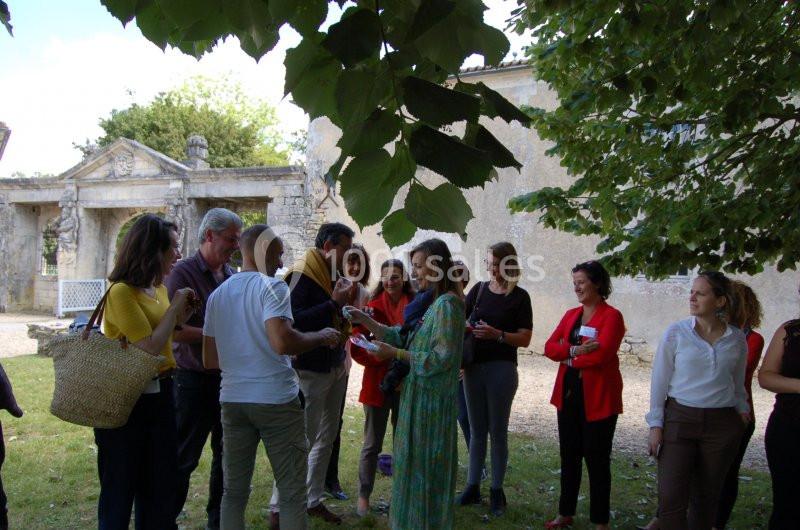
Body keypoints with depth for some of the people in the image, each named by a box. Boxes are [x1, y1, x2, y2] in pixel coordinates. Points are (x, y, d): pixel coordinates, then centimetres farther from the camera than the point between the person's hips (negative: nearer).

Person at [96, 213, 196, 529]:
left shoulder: (159, 289, 7)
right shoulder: (121, 292, -17)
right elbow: (149, 347, -22)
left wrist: (179, 319, 3)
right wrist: (174, 308, -13)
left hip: (159, 393, 8)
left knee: (161, 485, 16)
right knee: (120, 489, 9)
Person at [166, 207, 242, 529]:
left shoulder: (230, 275, 7)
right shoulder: (184, 273, -11)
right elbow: (174, 330, -19)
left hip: (228, 378, 7)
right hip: (195, 379, -6)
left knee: (226, 454, 16)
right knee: (184, 459, 4)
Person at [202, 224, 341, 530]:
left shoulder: (217, 294, 11)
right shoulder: (271, 287, -9)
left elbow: (210, 360, 14)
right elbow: (283, 342, -24)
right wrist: (322, 337, -9)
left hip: (232, 399, 6)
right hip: (275, 399, -6)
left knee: (234, 490, 15)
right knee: (292, 493, 5)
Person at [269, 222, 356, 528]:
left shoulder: (334, 275, 8)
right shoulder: (303, 275, -16)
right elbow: (294, 321, -27)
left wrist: (347, 302, -5)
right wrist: (334, 302, -24)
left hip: (335, 368, 9)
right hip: (311, 371, -9)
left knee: (326, 437, 16)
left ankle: (314, 500, 30)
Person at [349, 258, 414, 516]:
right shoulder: (372, 307, -5)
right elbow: (357, 348, -5)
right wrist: (381, 356, -21)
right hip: (377, 382, -1)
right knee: (372, 444, 7)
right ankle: (364, 496, 22)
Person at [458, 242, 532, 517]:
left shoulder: (519, 296, -3)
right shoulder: (479, 289, 8)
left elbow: (525, 339, -7)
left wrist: (497, 334, -20)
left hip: (502, 368, -4)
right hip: (474, 366, 4)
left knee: (498, 430, 5)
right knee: (476, 430, 12)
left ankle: (497, 491, 16)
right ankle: (473, 486, 20)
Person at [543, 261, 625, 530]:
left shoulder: (612, 316, -9)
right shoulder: (570, 315, 12)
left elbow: (602, 354, -22)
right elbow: (550, 347, 1)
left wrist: (568, 357, -7)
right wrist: (575, 350, -17)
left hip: (598, 398, -6)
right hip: (568, 394, 6)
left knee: (597, 460, 4)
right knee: (569, 456, 15)